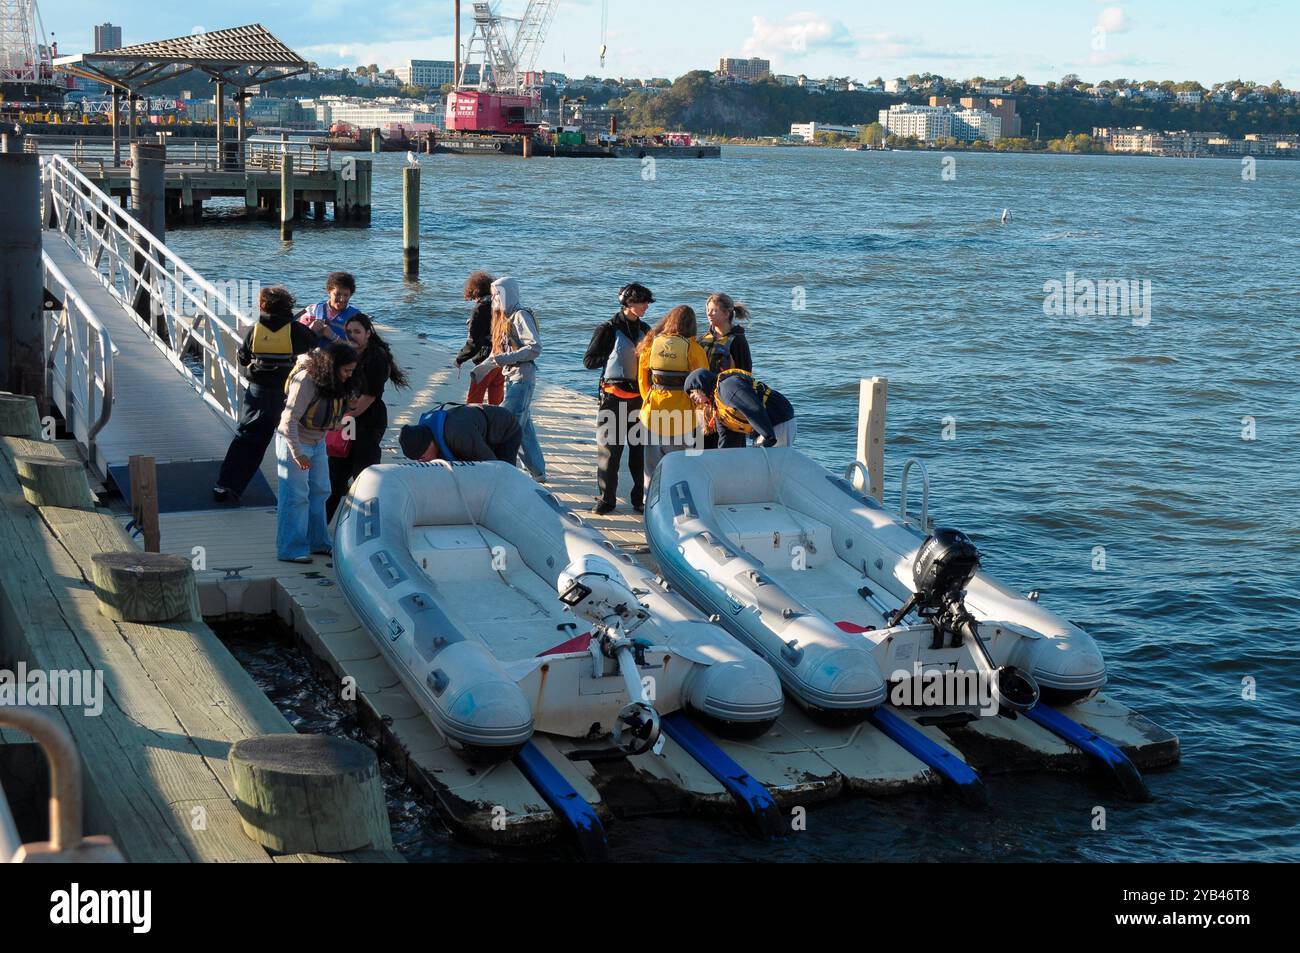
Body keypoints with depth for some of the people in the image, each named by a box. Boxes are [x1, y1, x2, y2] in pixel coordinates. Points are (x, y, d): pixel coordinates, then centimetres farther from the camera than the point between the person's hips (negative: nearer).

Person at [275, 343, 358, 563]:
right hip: (294, 441, -8)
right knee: (296, 495, -7)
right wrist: (297, 454, -26)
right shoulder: (306, 381, -28)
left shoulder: (337, 383, -3)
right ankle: (290, 549, -1)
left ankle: (317, 542, 24)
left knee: (320, 491, 12)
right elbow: (290, 419, -27)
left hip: (317, 442, 8)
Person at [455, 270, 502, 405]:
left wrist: (459, 359, -4)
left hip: (485, 360, -7)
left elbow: (473, 342, -15)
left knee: (473, 401, 1)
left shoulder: (480, 309, -14)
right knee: (496, 402, 14)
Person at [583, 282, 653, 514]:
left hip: (640, 397, 5)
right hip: (613, 396, -4)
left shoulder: (645, 330, 11)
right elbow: (589, 360, -5)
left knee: (641, 448, 5)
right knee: (609, 450, 0)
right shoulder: (609, 329, -5)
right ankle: (605, 500, 8)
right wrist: (614, 357, -12)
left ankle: (640, 498, 13)